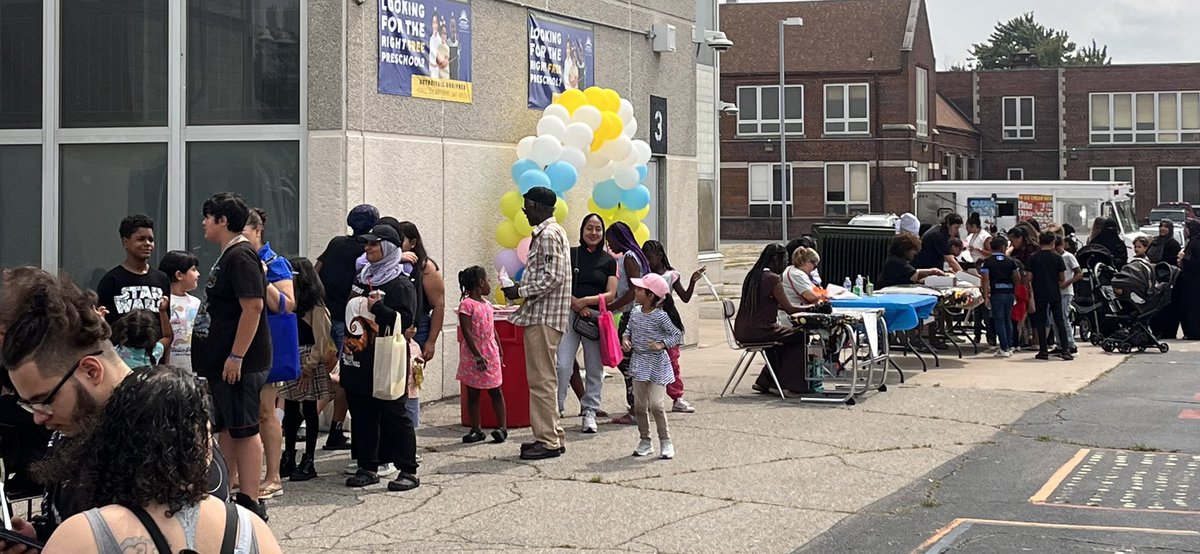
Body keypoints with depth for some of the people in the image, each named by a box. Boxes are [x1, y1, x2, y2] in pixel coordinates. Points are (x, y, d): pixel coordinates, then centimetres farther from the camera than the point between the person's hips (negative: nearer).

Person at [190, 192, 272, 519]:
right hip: (221, 361, 11)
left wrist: (236, 357, -25)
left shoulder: (241, 256, -16)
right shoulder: (228, 256, 17)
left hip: (239, 364, -11)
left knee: (244, 430, -5)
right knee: (226, 429, 16)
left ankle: (250, 501, -1)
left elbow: (253, 307, -24)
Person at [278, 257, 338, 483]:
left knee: (309, 410, 0)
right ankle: (288, 459, 15)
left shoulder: (315, 306, -10)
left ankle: (308, 462, 5)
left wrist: (309, 367, -15)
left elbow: (321, 341, -13)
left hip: (309, 361, -7)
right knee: (290, 410, 8)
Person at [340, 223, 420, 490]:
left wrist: (379, 308, -23)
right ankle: (367, 467, 17)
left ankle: (408, 471, -1)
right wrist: (346, 346, 20)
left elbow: (405, 321, -14)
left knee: (394, 415, -5)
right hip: (359, 361, 7)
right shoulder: (361, 280, 17)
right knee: (362, 415, 9)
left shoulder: (401, 285, -5)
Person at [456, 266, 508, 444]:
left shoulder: (487, 303, 12)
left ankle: (502, 427, 9)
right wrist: (478, 356, -19)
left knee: (496, 391, 5)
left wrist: (499, 350, 10)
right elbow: (466, 332, -16)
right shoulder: (466, 304, -10)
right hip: (473, 356, -6)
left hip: (490, 355, 6)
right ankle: (476, 430, 10)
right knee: (473, 393, 4)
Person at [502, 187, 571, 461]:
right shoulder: (548, 232, 19)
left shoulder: (549, 235, -14)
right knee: (542, 378, 13)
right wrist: (521, 289, 14)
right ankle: (551, 435, 18)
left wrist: (520, 291, -15)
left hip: (544, 317, -11)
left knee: (542, 379, -9)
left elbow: (552, 277, -21)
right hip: (540, 315, 11)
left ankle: (549, 441, -6)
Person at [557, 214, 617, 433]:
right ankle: (555, 408, -4)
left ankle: (590, 412, 15)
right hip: (569, 314, -1)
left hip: (596, 317, 1)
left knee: (595, 368, 5)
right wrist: (576, 304, -13)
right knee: (562, 365, -11)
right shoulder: (570, 254, 7)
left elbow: (611, 295, 1)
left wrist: (586, 301, -12)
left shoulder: (609, 261, 9)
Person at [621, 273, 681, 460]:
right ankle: (645, 441, 21)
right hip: (639, 362, 6)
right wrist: (626, 339, -4)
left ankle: (665, 441, 4)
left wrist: (662, 345, -23)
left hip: (657, 364, -6)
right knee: (639, 404, 8)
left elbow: (678, 335, -11)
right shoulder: (635, 312, 3)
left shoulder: (660, 316, -15)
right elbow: (629, 329, 17)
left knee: (655, 404, -11)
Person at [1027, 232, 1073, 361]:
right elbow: (1062, 278, 1)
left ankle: (1043, 350, 4)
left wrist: (1031, 292, 10)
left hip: (1039, 294, 0)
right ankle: (1065, 350, -2)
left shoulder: (1033, 258, -2)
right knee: (1059, 321, 5)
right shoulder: (1057, 257, -3)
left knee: (1040, 322, 7)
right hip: (1055, 294, 0)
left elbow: (1029, 278, -3)